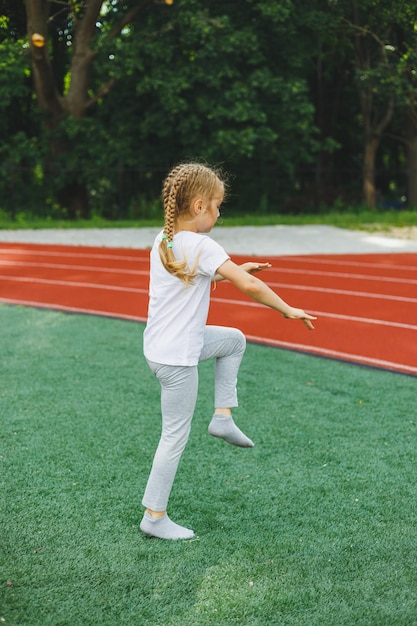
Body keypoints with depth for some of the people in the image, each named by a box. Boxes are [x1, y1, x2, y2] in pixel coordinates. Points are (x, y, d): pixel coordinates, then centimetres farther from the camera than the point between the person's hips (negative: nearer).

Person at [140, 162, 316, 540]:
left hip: (160, 346, 9)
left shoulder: (163, 241, 5)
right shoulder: (201, 246, -20)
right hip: (177, 358, -9)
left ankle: (222, 416, 23)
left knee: (233, 339, 25)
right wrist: (287, 310, -13)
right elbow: (249, 287, -26)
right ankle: (155, 517, 15)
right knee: (175, 437, 3)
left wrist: (234, 269, 17)